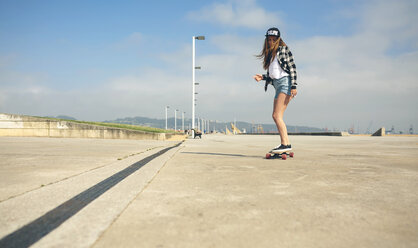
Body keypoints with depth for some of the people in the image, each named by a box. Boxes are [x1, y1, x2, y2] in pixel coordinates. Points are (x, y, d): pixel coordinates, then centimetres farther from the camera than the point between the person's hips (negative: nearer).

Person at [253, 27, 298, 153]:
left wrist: (294, 86, -16)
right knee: (276, 116, 2)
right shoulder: (270, 54, 23)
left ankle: (285, 144, -16)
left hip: (285, 83, -8)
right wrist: (262, 77, 4)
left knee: (277, 115, -17)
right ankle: (286, 144, 5)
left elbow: (292, 67, -7)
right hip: (278, 86, 8)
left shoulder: (283, 49, 1)